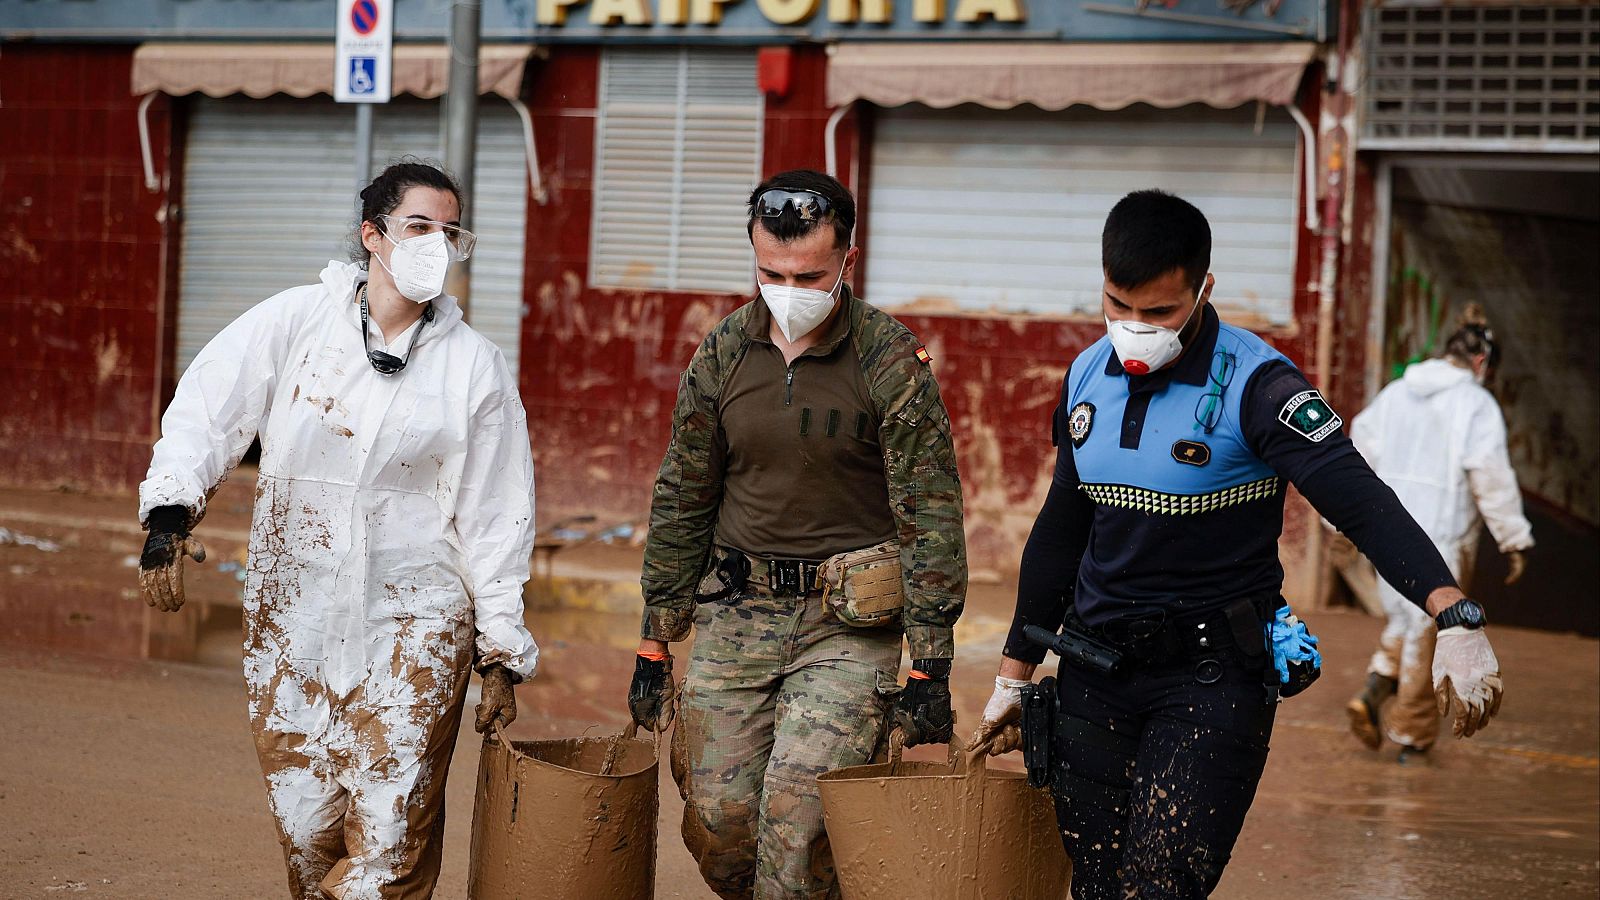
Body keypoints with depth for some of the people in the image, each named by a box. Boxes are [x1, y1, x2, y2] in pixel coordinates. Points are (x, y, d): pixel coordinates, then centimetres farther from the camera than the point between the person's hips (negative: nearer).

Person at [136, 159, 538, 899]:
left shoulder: (474, 367, 3)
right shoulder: (293, 323, 1)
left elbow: (495, 521, 6)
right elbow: (204, 413, -2)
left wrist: (502, 656, 6)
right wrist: (169, 514, -20)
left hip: (412, 629, -1)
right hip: (290, 618, 1)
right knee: (305, 831, 5)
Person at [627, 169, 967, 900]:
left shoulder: (890, 360, -8)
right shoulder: (720, 354, 4)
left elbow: (930, 512, -8)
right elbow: (680, 502, 11)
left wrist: (930, 665, -12)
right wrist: (655, 643, 11)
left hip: (849, 624, -4)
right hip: (735, 618, 4)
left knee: (796, 818, -14)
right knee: (717, 822, 1)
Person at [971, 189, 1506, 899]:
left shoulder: (1254, 384, -15)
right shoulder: (1088, 378, 5)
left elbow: (1360, 500, -26)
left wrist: (1456, 616, -41)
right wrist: (1013, 675, 21)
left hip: (1213, 680, -6)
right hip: (1095, 672, 6)